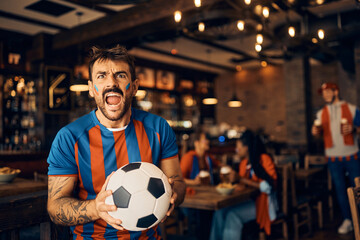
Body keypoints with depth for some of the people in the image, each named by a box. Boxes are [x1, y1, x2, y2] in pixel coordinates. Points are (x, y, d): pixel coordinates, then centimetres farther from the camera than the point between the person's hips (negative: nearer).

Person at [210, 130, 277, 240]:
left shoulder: (264, 159, -8)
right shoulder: (243, 163, 13)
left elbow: (268, 186, -17)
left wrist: (245, 181, -15)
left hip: (262, 202, -6)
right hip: (247, 200, 6)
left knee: (233, 214, -27)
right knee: (220, 212, -18)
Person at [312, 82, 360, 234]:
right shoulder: (321, 114, 9)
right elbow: (320, 133, 14)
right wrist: (315, 132, -8)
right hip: (333, 158, 2)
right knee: (340, 189, 7)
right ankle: (347, 220, 17)